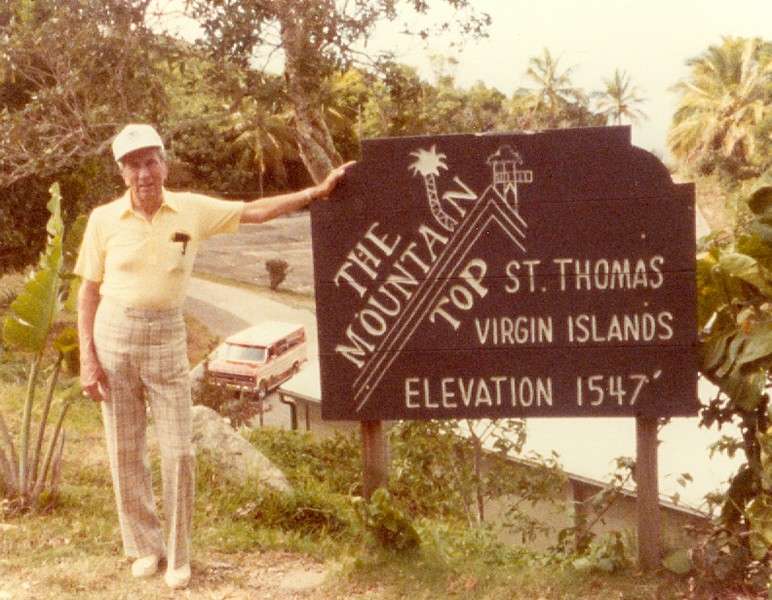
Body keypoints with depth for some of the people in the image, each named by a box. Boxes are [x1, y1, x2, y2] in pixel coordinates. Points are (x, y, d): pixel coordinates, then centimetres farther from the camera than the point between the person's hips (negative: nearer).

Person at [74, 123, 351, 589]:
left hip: (167, 338, 0)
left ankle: (179, 556, 13)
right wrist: (87, 358, -3)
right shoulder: (104, 219, -2)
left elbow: (255, 211, 2)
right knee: (125, 450, 6)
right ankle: (145, 546, 23)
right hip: (114, 335, 0)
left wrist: (318, 191, -5)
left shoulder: (191, 209, 0)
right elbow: (89, 292, 2)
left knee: (178, 451, -1)